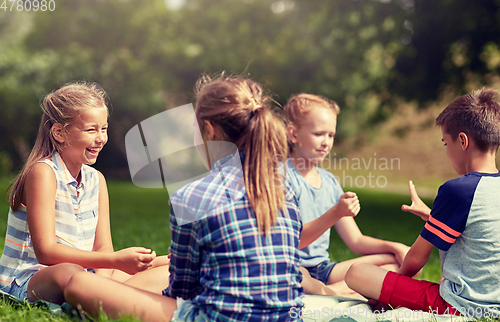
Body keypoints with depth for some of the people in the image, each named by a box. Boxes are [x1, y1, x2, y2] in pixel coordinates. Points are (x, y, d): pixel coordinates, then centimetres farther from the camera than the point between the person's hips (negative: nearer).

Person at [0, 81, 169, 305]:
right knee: (68, 273, -41)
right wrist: (115, 260, -31)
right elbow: (45, 252, -23)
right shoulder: (43, 173, -14)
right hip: (26, 283, -7)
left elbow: (103, 248, 4)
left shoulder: (96, 180, 9)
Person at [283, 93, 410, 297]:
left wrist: (396, 248, -1)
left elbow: (356, 241, 15)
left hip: (323, 271, 8)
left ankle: (332, 291, -19)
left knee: (396, 262, 0)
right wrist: (335, 213, -28)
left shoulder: (330, 182, 13)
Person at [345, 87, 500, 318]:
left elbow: (416, 258, -9)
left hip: (457, 307, -9)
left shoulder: (457, 190, -18)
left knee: (356, 274, -9)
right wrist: (430, 215, 33)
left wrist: (399, 276, 11)